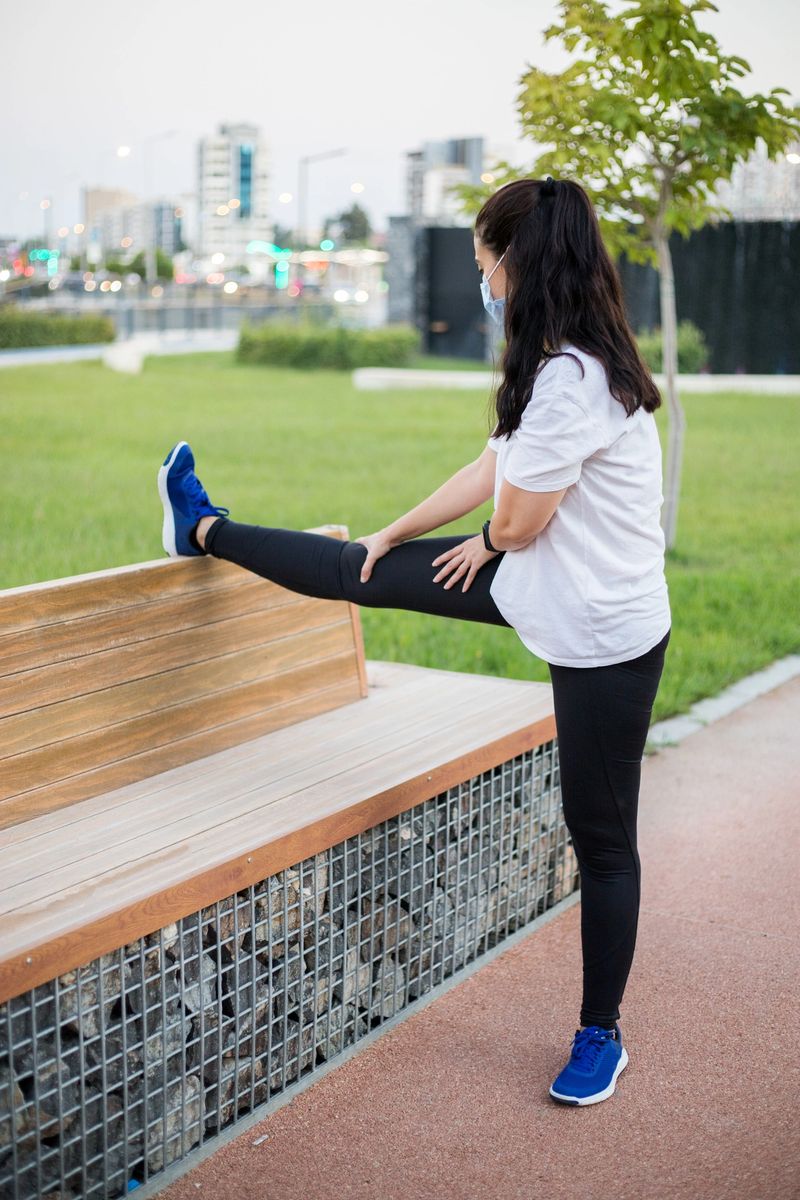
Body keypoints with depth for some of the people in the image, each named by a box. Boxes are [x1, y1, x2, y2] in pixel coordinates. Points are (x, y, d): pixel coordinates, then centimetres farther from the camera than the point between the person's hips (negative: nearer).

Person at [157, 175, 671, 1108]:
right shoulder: (560, 366, 4)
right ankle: (204, 531, 39)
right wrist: (394, 534, 22)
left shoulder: (573, 378, -28)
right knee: (363, 570, 16)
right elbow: (491, 468, 14)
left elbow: (515, 520, -22)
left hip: (602, 632, -9)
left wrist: (489, 540, 2)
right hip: (540, 590, 9)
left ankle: (601, 1035, 23)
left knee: (601, 836, 5)